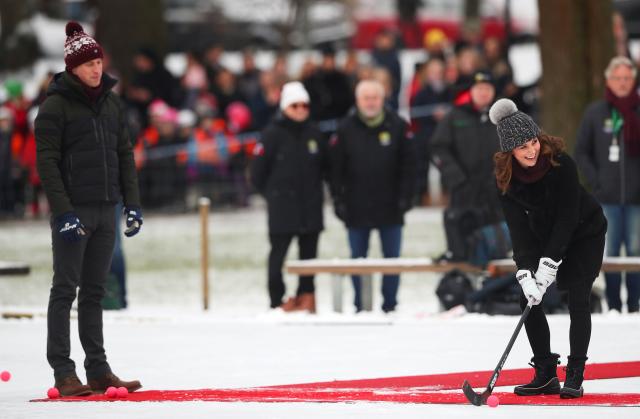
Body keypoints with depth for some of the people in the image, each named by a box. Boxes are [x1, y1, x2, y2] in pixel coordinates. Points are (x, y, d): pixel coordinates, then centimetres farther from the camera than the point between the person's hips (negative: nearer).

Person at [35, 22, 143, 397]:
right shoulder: (56, 105, -7)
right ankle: (64, 373, -2)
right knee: (66, 290, -3)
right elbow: (47, 161, -11)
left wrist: (133, 204, 7)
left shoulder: (112, 103, 11)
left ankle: (98, 370, 12)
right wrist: (63, 210, -17)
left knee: (95, 292, 10)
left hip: (105, 211, 6)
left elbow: (125, 155, 15)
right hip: (73, 209, -6)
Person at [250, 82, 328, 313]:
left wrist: (314, 188, 13)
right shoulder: (273, 133, -7)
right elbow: (258, 171, -5)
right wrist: (272, 193, 1)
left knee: (309, 252, 7)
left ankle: (306, 296, 14)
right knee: (278, 253, -2)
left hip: (311, 207, 5)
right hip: (282, 208, -5)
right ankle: (278, 301, 2)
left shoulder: (314, 134, 7)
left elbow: (324, 167, 20)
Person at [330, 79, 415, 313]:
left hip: (390, 207, 0)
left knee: (392, 258, 3)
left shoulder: (398, 127, 0)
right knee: (358, 259, 5)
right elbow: (336, 169, 2)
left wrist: (404, 197, -5)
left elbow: (408, 165, 2)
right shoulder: (346, 129, 1)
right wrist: (338, 200, -5)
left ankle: (390, 305, 10)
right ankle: (360, 307, 12)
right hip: (356, 208, 0)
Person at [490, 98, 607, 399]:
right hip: (544, 234, 4)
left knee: (577, 299, -15)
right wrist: (525, 274, -33)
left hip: (584, 231, -4)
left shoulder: (560, 163, -31)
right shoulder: (506, 177, -20)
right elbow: (518, 228, -22)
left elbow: (567, 217, -29)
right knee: (529, 298, -5)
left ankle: (574, 376, -10)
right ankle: (545, 375, 4)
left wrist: (549, 263, -33)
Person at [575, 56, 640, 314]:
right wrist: (595, 181, -2)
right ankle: (613, 306, 6)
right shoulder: (595, 113, 5)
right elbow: (581, 152, 9)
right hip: (607, 197, 1)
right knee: (610, 252, 1)